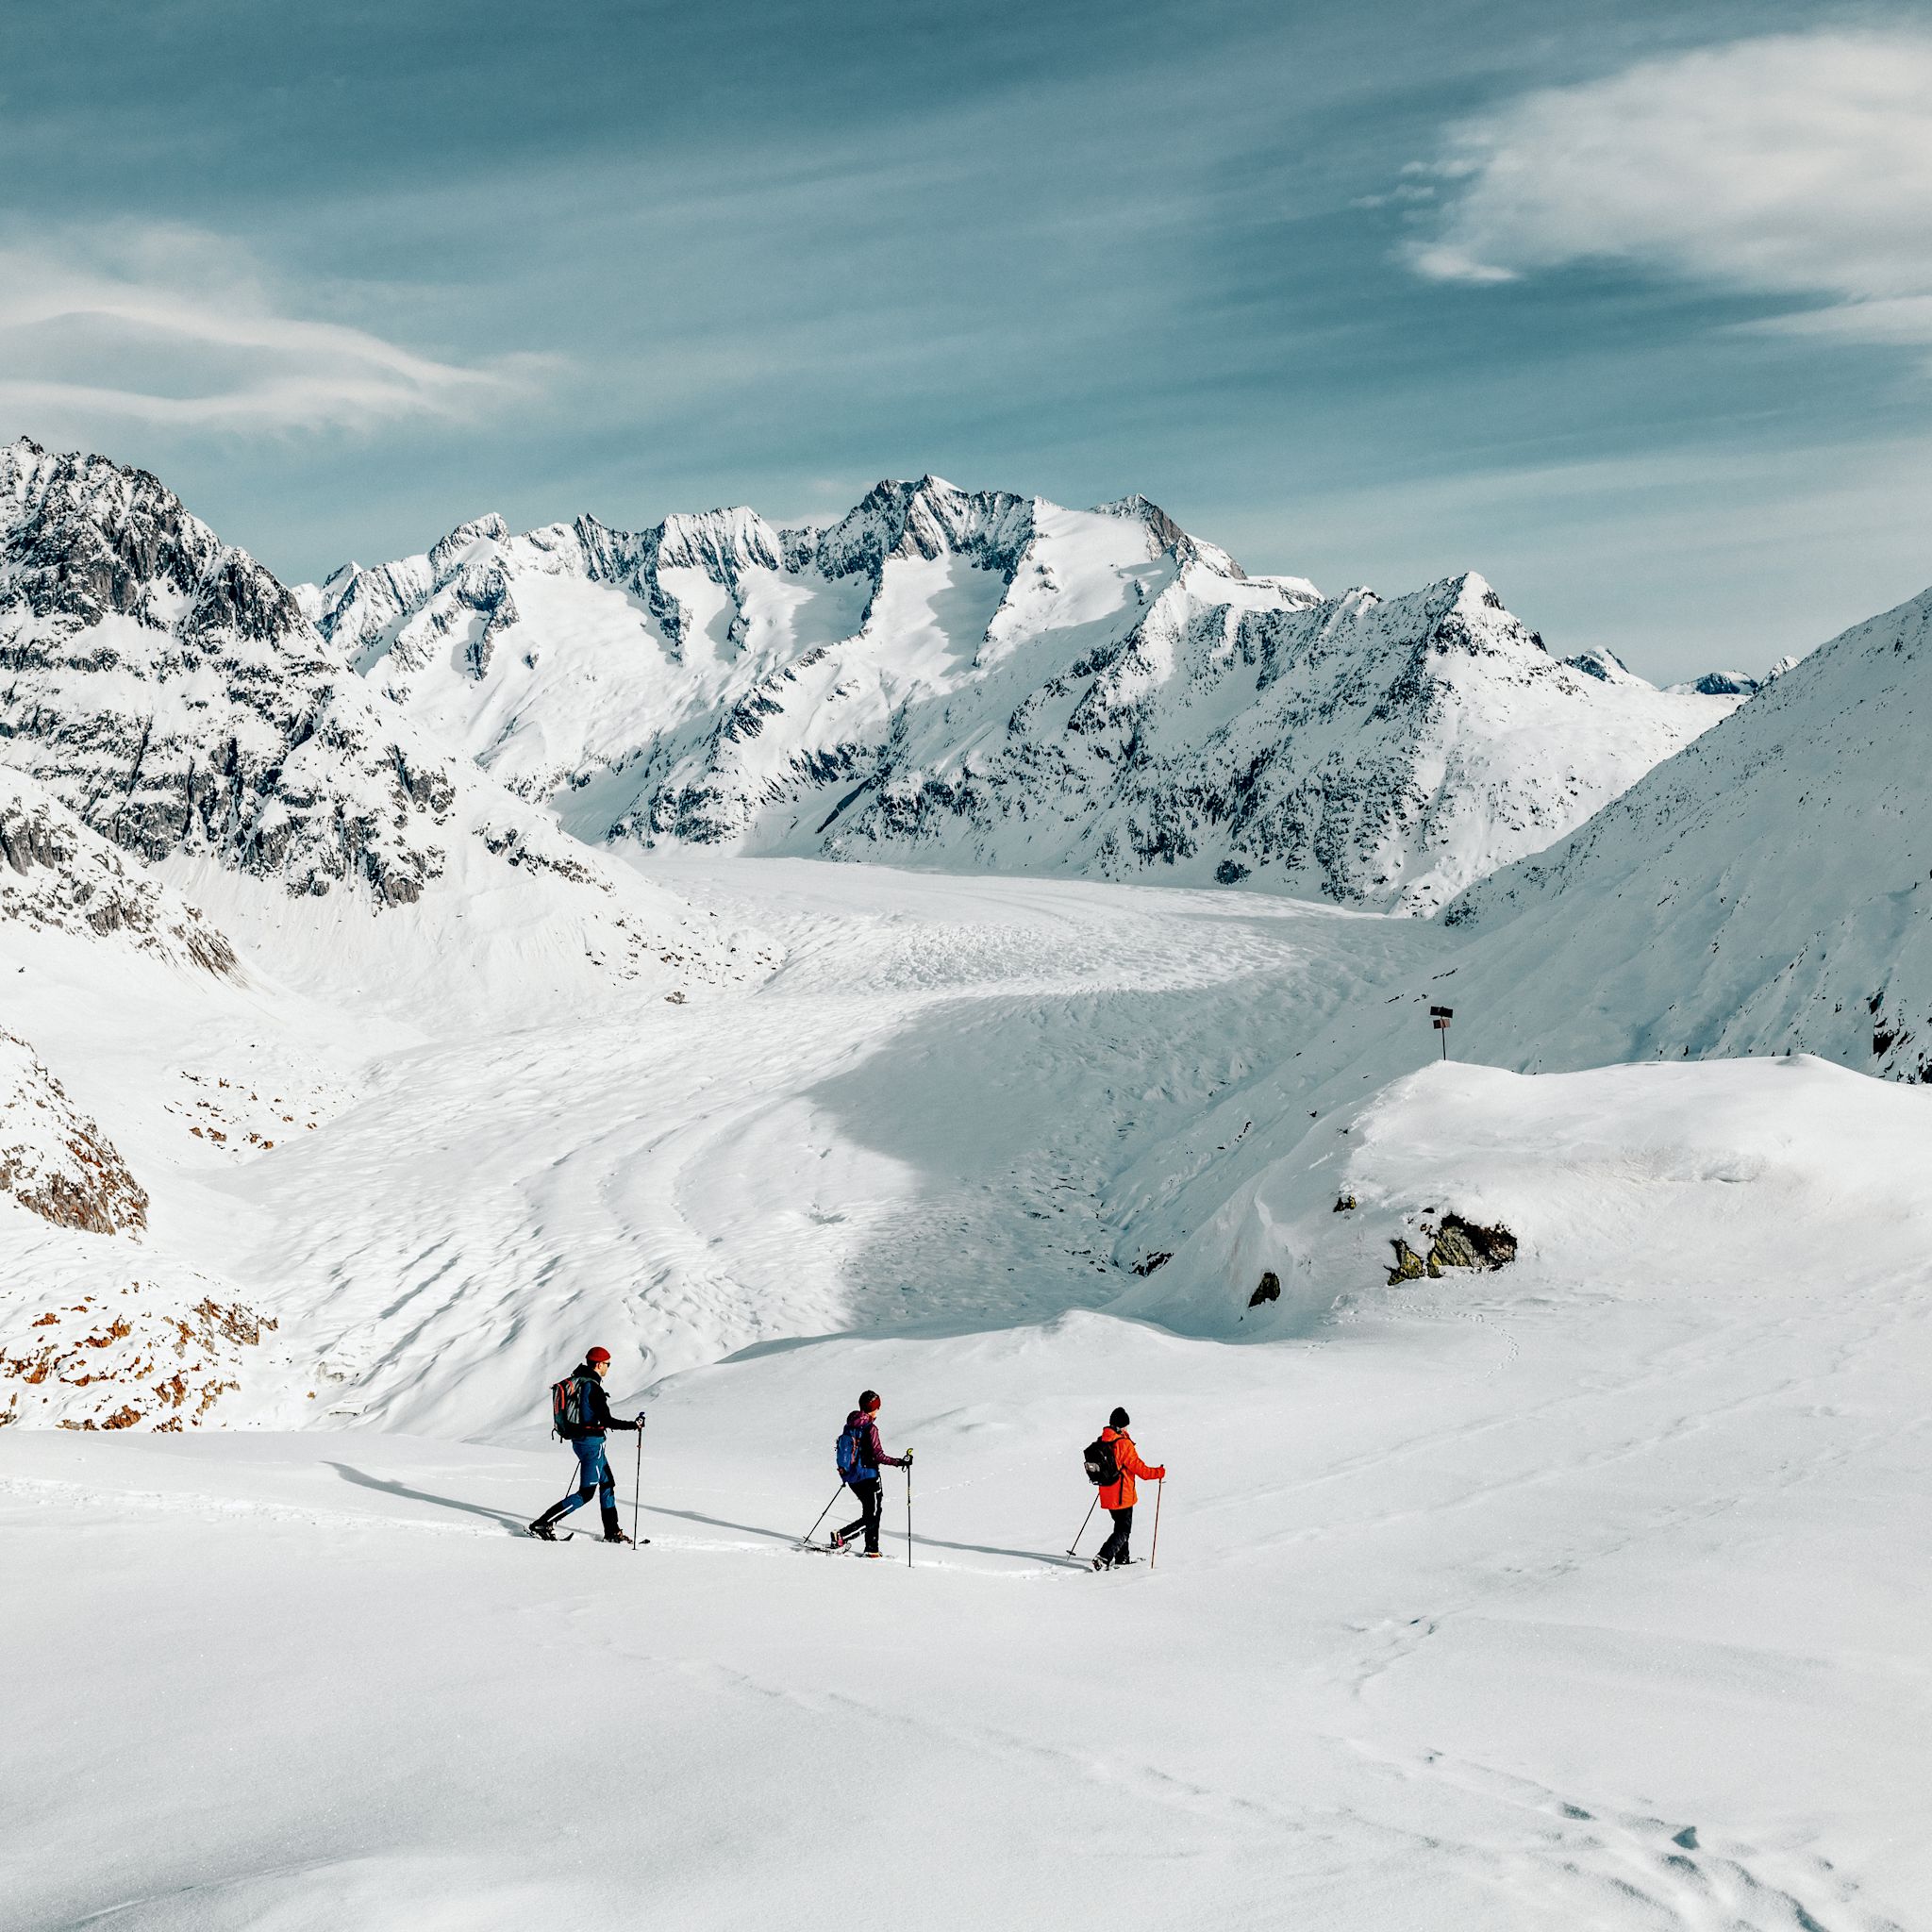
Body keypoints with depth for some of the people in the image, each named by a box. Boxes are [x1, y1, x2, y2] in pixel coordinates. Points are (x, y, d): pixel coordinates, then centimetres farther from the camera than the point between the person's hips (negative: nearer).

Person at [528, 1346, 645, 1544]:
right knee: (586, 1492, -5)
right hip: (591, 1442, -10)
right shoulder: (593, 1387, -19)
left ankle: (612, 1532, 21)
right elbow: (607, 1421, -21)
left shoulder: (576, 1381, 8)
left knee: (607, 1484, 17)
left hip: (578, 1440, 10)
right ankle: (542, 1524, -8)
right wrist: (633, 1425, -11)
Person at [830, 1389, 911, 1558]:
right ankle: (841, 1536, -13)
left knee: (873, 1510, 21)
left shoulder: (850, 1425, 4)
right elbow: (878, 1456, -21)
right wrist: (900, 1462, -14)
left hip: (851, 1477, 8)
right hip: (867, 1476, -8)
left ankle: (872, 1548, 23)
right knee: (872, 1517, 0)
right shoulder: (870, 1428, -18)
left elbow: (844, 1448, 15)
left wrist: (844, 1470, 30)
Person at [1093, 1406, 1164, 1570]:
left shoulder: (1101, 1442, 3)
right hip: (1122, 1495, -7)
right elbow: (1139, 1468, -16)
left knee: (1121, 1525, 25)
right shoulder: (1124, 1444, -19)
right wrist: (1159, 1472, -4)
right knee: (1123, 1531, 0)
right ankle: (1103, 1559, -14)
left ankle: (1121, 1557, 33)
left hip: (1106, 1494, 7)